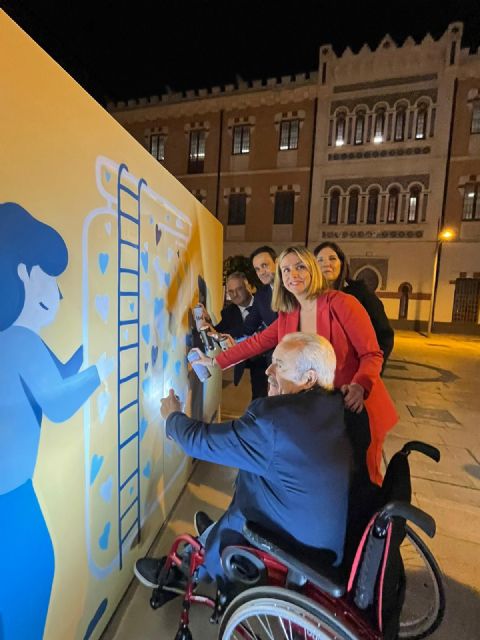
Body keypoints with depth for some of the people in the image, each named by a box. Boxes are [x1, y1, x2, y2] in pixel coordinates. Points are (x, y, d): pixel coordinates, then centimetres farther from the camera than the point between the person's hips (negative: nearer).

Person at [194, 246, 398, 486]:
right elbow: (256, 343, 7)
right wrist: (214, 361, 9)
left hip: (357, 407, -4)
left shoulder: (341, 303, -17)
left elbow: (372, 354, -15)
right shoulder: (287, 316, 0)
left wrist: (358, 387, -33)